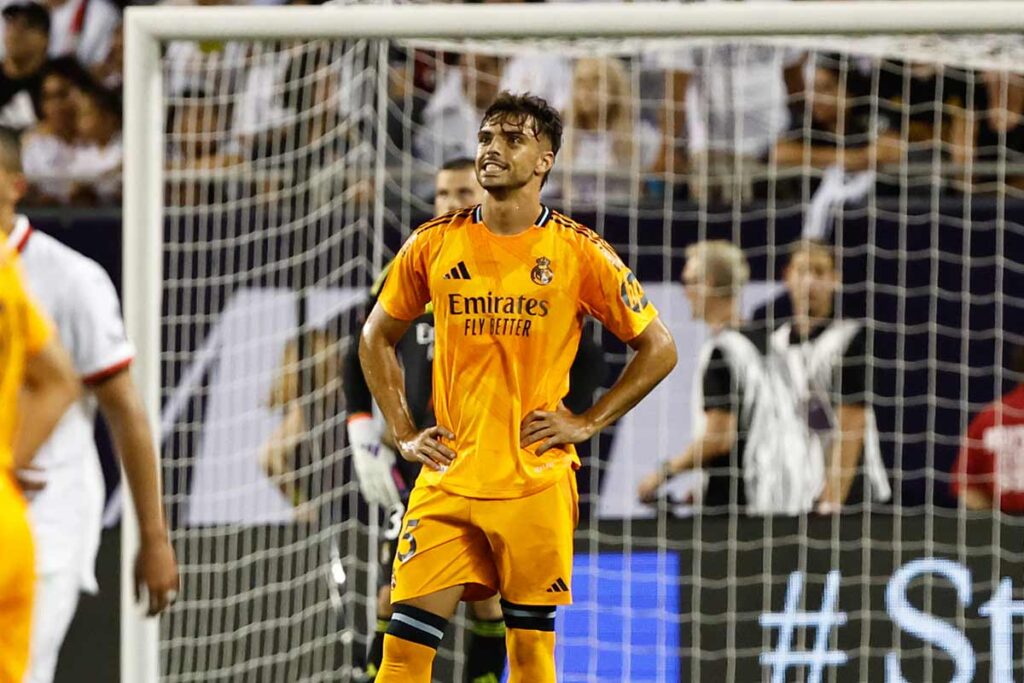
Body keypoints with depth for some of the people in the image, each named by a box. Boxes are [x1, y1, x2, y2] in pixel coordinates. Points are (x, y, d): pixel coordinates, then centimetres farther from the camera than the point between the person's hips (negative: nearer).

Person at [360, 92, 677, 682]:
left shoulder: (579, 253, -2)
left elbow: (659, 349, 4)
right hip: (447, 479, 2)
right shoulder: (434, 245, 4)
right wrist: (403, 432, 7)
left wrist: (587, 423, -2)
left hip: (538, 482, -1)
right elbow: (378, 338, 17)